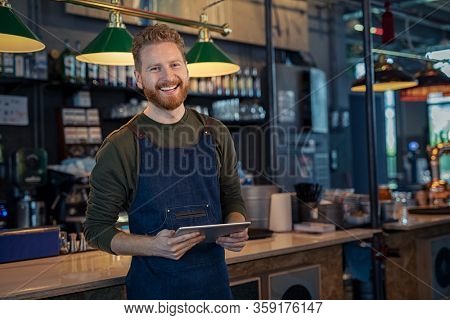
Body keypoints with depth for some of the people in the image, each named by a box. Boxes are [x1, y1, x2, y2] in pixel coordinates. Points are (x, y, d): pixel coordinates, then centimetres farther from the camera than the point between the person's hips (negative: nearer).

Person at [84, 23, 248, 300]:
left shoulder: (216, 134, 1)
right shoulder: (120, 147, -11)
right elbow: (97, 228, -8)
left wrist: (236, 230, -10)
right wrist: (154, 246, -23)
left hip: (215, 281, 4)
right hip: (154, 287, -3)